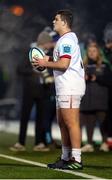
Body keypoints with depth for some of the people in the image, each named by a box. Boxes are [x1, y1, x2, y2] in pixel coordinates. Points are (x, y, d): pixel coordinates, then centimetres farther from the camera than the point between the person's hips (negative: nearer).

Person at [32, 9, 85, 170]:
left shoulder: (66, 40, -13)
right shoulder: (69, 38, 22)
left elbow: (63, 64, -22)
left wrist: (45, 63, -9)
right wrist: (49, 59, 14)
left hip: (70, 88, -11)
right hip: (64, 88, 11)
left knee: (71, 123, -11)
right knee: (62, 123, 13)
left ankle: (76, 160, -12)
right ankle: (66, 158, 18)